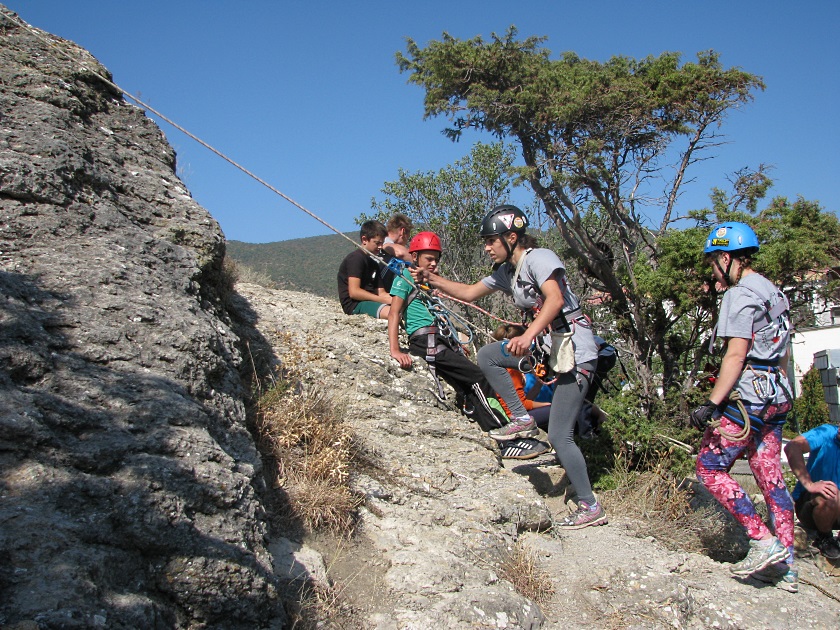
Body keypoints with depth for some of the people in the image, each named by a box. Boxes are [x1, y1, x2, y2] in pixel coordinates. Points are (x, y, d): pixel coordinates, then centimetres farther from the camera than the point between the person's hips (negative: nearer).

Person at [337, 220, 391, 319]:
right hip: (354, 305, -9)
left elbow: (381, 292, 18)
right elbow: (354, 292, -17)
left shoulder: (374, 264, 23)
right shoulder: (356, 258, -6)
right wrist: (384, 300, -17)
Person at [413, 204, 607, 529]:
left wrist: (528, 336, -44)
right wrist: (432, 278, 7)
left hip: (574, 351, -9)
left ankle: (591, 507, 5)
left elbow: (555, 299, -32)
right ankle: (522, 420, 7)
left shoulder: (539, 258, -16)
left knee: (558, 436, -8)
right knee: (487, 355, 2)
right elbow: (469, 293, 19)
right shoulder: (506, 272, 11)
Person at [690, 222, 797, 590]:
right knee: (771, 478, 11)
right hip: (776, 398, 9)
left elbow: (735, 356, -20)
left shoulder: (740, 295, -13)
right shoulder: (775, 293, 16)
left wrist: (711, 404, -21)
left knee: (710, 469, 0)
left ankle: (764, 542, -2)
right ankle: (786, 565, 16)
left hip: (745, 397, -9)